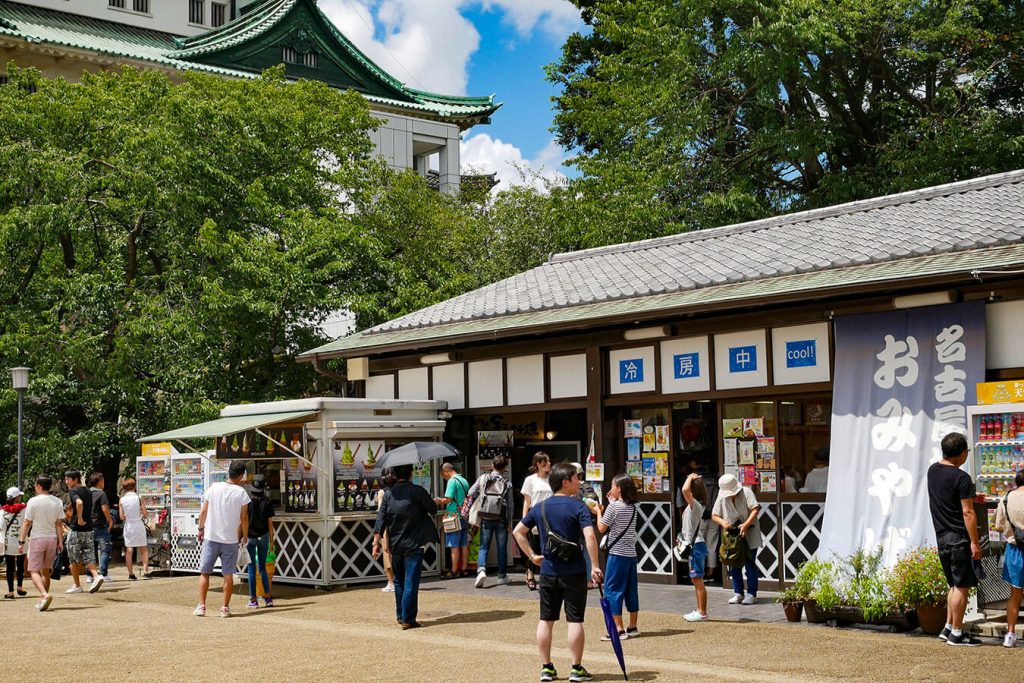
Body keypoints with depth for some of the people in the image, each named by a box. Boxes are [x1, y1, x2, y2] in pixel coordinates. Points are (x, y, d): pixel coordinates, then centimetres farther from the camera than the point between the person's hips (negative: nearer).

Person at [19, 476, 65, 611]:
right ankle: (42, 600, 16)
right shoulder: (57, 502, 3)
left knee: (34, 571, -2)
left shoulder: (33, 501, -9)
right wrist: (60, 541, 6)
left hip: (37, 538, -5)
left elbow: (27, 523, -8)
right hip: (52, 539, 5)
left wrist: (21, 541, -3)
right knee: (46, 571, 15)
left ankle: (45, 594, -25)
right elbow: (59, 524, 3)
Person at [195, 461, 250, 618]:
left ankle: (201, 606, 4)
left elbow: (203, 512, 2)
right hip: (231, 539, -1)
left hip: (211, 537, 1)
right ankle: (225, 608, 7)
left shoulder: (214, 488, -1)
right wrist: (245, 537, 8)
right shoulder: (241, 493, -6)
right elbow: (244, 518, -4)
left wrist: (201, 529, 15)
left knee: (204, 572, 9)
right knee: (228, 574, 7)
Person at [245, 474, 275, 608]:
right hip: (263, 537, 2)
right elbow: (270, 523, -2)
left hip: (250, 537, -2)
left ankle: (253, 599, 5)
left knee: (252, 568, 5)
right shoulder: (267, 502, -4)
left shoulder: (248, 501, -8)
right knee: (262, 567, 13)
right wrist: (271, 541, 6)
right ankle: (268, 597, 6)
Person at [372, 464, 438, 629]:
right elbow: (433, 510, 0)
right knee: (411, 582, -3)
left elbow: (381, 519, -1)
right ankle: (408, 619, -5)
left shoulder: (389, 494, 3)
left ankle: (400, 615, 24)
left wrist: (376, 542, 1)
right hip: (413, 544, -4)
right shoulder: (417, 491, -9)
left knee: (399, 581, 17)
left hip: (395, 545, 5)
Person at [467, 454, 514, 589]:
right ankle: (502, 576, 15)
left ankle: (481, 570, -17)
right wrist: (509, 521, 9)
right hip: (501, 519, -1)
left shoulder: (483, 478, 1)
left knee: (484, 547, 6)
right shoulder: (507, 483, -1)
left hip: (486, 518, 1)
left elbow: (471, 494, 2)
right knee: (502, 548, 9)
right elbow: (510, 504, 0)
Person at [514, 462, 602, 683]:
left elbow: (518, 532, 10)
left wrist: (532, 555, 13)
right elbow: (590, 536, -22)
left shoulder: (539, 507, 6)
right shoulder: (578, 507, -10)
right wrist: (595, 566, -18)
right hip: (574, 572, -4)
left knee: (546, 620, 10)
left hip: (548, 571, 4)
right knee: (575, 620, 3)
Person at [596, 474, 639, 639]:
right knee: (631, 590, 12)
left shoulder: (613, 506, -12)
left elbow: (602, 528, -9)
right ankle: (633, 627, 16)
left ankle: (618, 629, -7)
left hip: (617, 554, -7)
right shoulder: (632, 507, 9)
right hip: (631, 554, 7)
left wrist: (598, 512, 5)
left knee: (612, 590, -3)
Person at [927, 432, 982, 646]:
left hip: (942, 538, 8)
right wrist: (975, 542, -16)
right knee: (962, 586, -1)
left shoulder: (933, 470, 9)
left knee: (955, 585, 18)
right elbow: (967, 513, -18)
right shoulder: (961, 478, -16)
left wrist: (970, 497, 31)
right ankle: (957, 634, 2)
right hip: (959, 538, -8)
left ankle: (948, 628, 22)